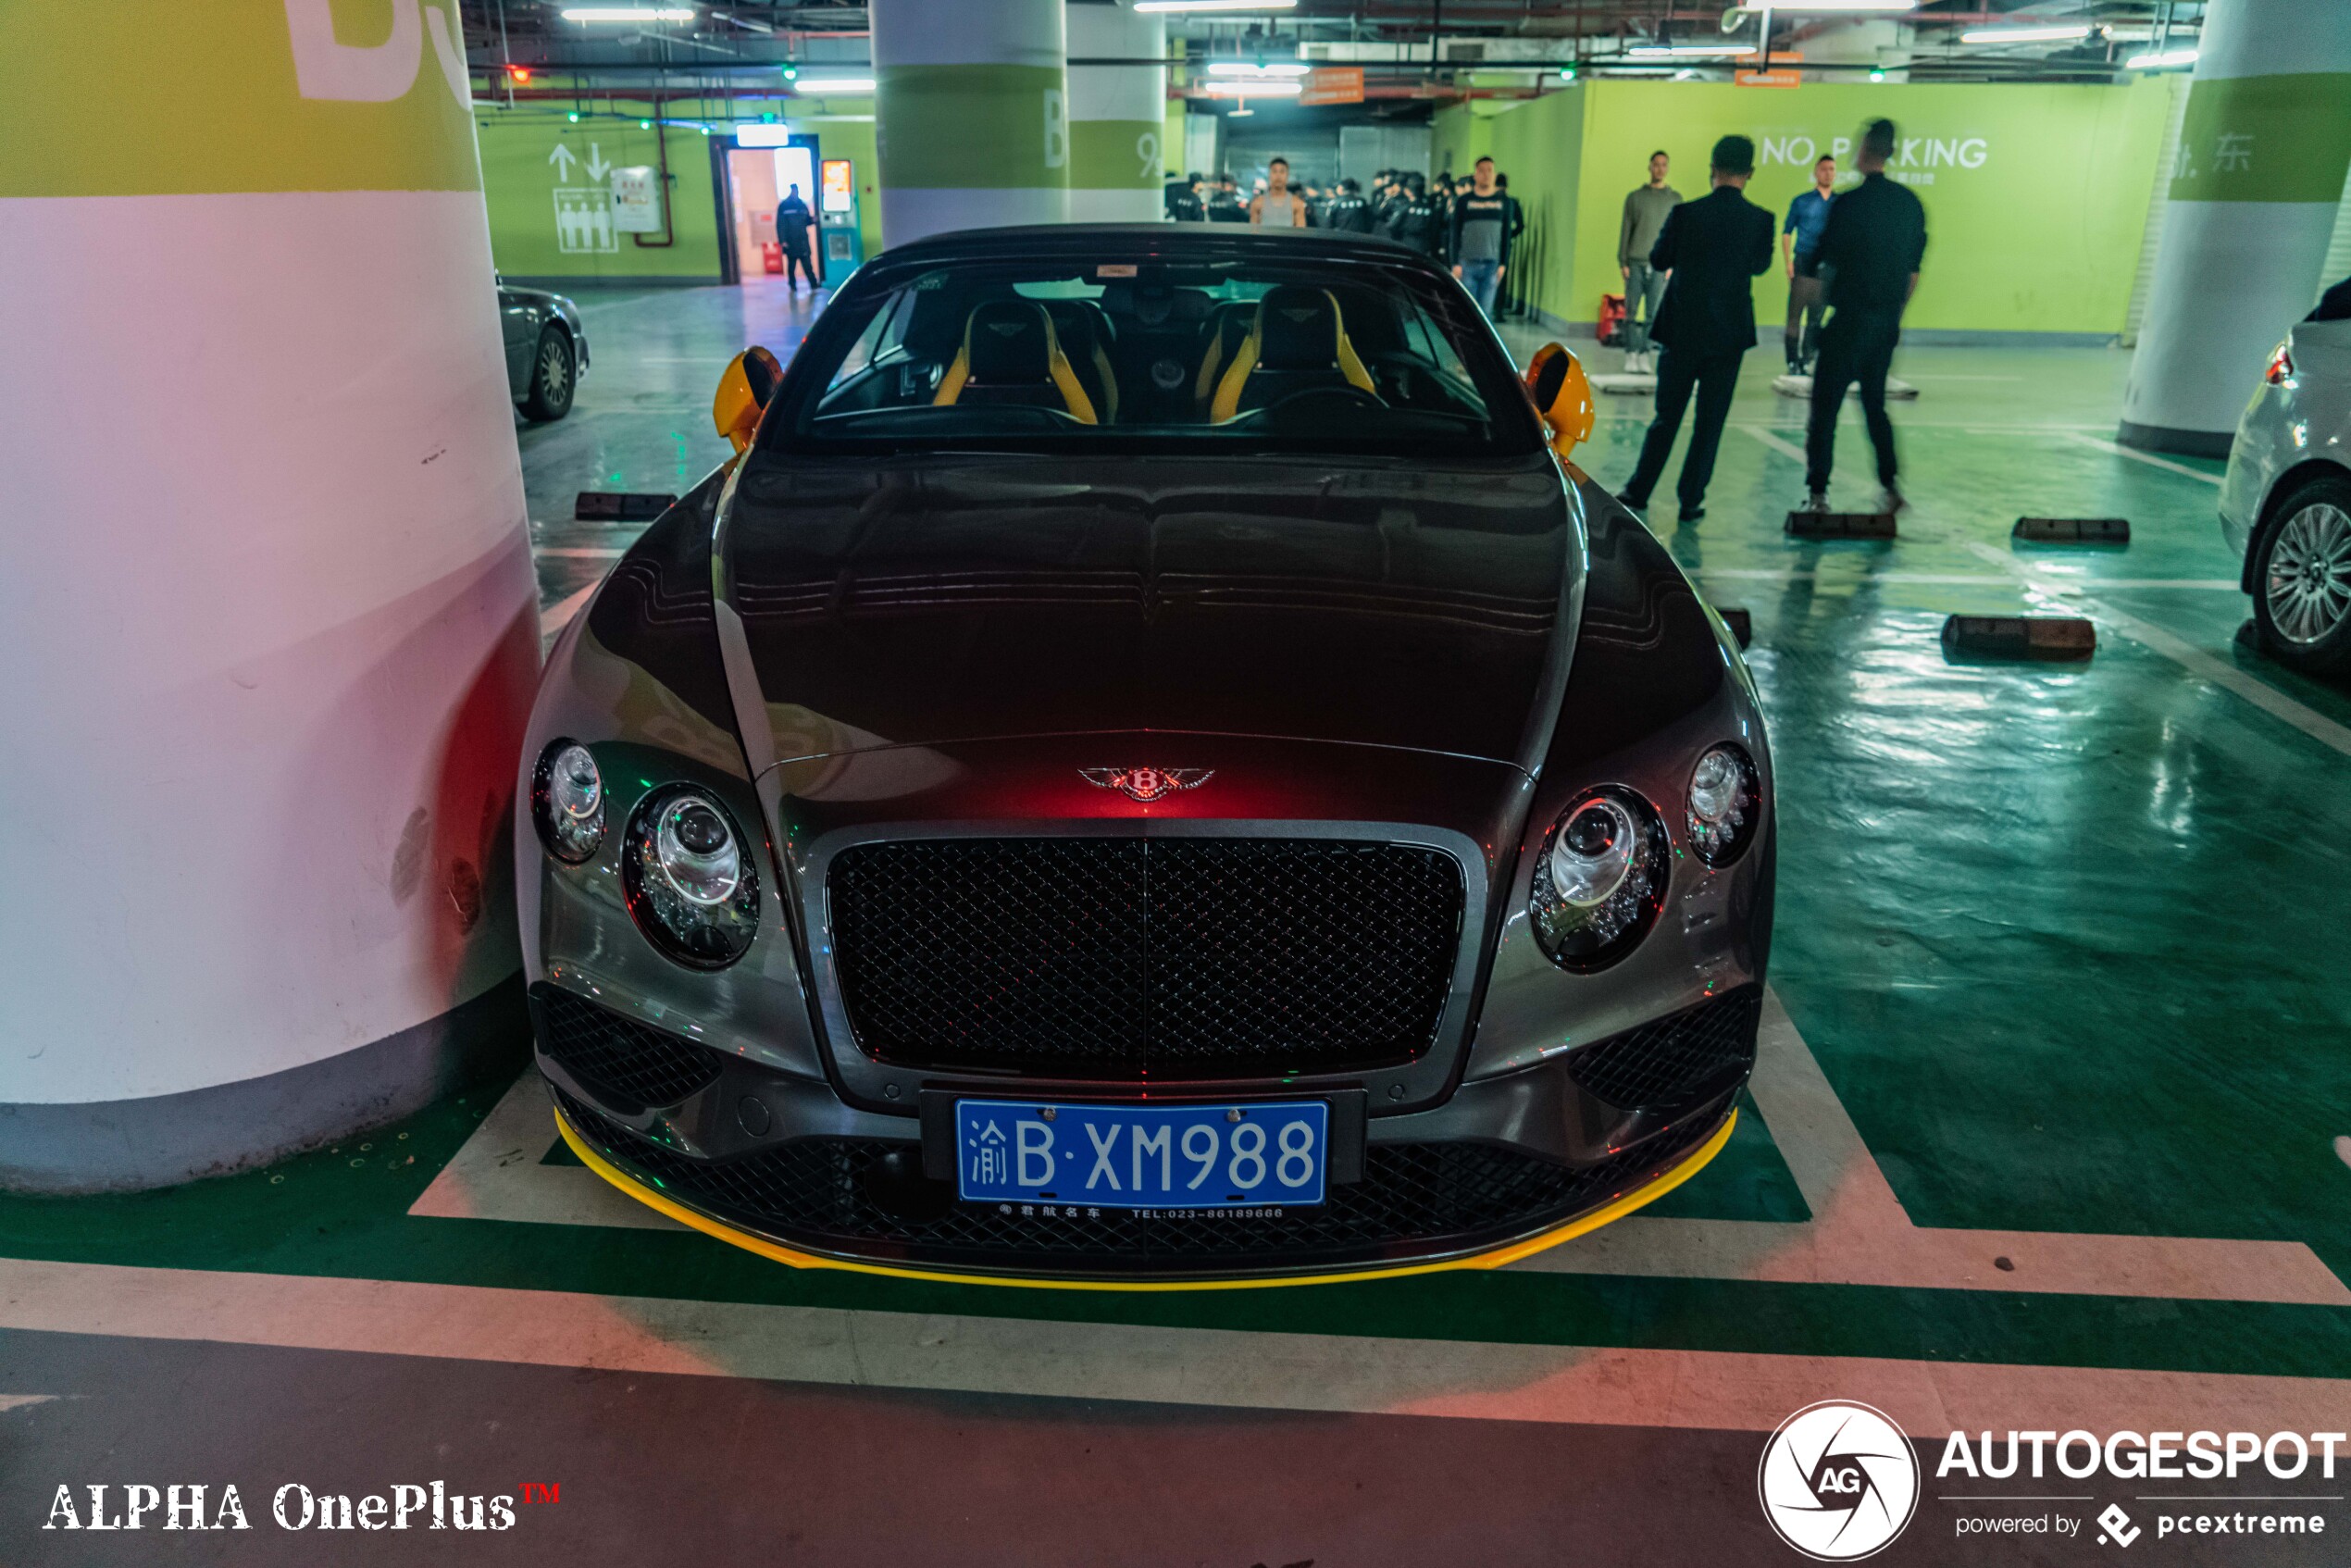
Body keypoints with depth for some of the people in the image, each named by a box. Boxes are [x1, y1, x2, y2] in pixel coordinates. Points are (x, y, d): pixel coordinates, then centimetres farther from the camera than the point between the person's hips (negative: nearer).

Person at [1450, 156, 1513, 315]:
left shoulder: (1504, 202, 8)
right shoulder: (1463, 201, 5)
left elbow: (1506, 235, 9)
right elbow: (1455, 234, 4)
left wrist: (1503, 264, 3)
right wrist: (1455, 264, -4)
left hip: (1492, 264, 1)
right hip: (1467, 263, -1)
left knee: (1485, 310, 0)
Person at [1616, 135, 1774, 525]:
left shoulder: (1685, 214, -11)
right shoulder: (1761, 220, -7)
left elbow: (1658, 261, 2)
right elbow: (1760, 265, 9)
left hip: (1683, 331, 0)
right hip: (1729, 334, 0)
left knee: (1666, 416, 12)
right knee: (1709, 422, 8)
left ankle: (1638, 491, 18)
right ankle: (1691, 500, 9)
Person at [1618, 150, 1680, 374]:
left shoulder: (1675, 199, 10)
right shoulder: (1635, 196, 10)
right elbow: (1625, 230, 8)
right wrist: (1623, 262, 0)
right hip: (1635, 263, 0)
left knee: (1653, 314, -4)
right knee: (1632, 312, -2)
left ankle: (1645, 355, 1)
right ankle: (1631, 355, 3)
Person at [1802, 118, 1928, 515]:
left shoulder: (1848, 204, -12)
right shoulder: (1910, 203, 7)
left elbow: (1822, 260, -7)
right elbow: (1914, 272, 11)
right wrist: (1895, 314, 20)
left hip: (1850, 319, -6)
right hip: (1888, 322, 6)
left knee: (1825, 407, 0)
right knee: (1874, 404, 17)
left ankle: (1817, 493, -2)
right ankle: (1890, 485, 6)